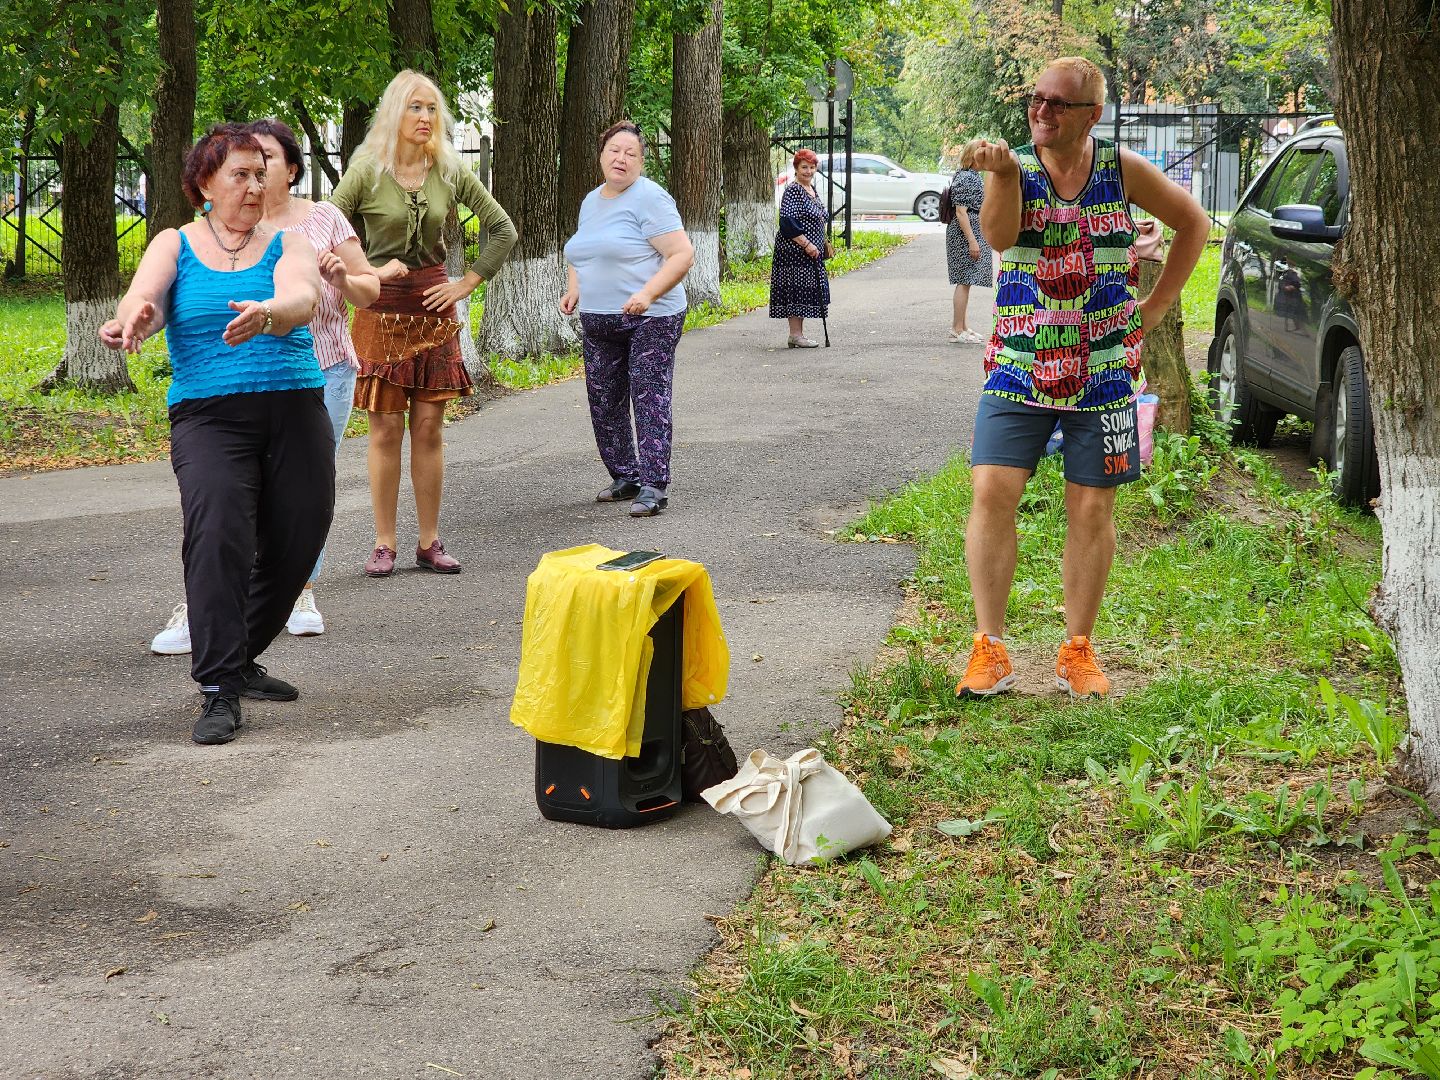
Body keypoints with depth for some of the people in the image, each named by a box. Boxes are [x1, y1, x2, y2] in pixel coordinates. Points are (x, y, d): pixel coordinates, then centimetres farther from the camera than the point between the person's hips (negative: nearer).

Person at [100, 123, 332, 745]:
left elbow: (301, 296, -14)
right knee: (217, 531, -23)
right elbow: (145, 298, -12)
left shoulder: (286, 244, 8)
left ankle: (240, 660, 28)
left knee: (296, 543, 4)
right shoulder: (174, 246, 8)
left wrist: (266, 314, -39)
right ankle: (219, 691, -23)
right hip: (207, 414, -2)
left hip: (295, 411, 3)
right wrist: (135, 320, -39)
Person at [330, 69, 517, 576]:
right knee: (386, 430, -1)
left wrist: (468, 283, 4)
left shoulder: (450, 172, 3)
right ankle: (384, 544, 6)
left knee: (429, 428, 4)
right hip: (382, 311, -3)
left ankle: (430, 543, 11)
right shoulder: (367, 171, -5)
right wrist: (368, 273, -11)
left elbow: (502, 230, 10)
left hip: (435, 308, 3)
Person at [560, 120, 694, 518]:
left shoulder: (648, 197, -10)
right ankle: (625, 477, 22)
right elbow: (580, 256, 27)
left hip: (650, 320, -8)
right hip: (598, 322, 8)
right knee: (604, 402, 11)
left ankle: (654, 486, -11)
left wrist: (647, 294, -27)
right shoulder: (591, 201, 15)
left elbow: (682, 254, -16)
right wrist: (574, 290, 7)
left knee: (649, 399, -11)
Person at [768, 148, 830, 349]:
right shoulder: (793, 190, -13)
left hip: (811, 251, 10)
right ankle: (795, 335, -8)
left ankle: (798, 334, 14)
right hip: (794, 250, -10)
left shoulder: (811, 189, 16)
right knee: (796, 289, -9)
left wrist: (822, 245, 22)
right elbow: (788, 223, -21)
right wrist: (806, 245, -22)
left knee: (805, 291, 10)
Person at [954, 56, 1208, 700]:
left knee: (1092, 510, 4)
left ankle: (1078, 650, 16)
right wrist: (1001, 172, -39)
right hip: (1017, 368, -1)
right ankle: (989, 647, -3)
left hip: (1103, 373, 1)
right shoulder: (1017, 166, -2)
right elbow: (998, 237, -22)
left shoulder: (1122, 170, 0)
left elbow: (1193, 222, 14)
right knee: (992, 494, -11)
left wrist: (1156, 304, 7)